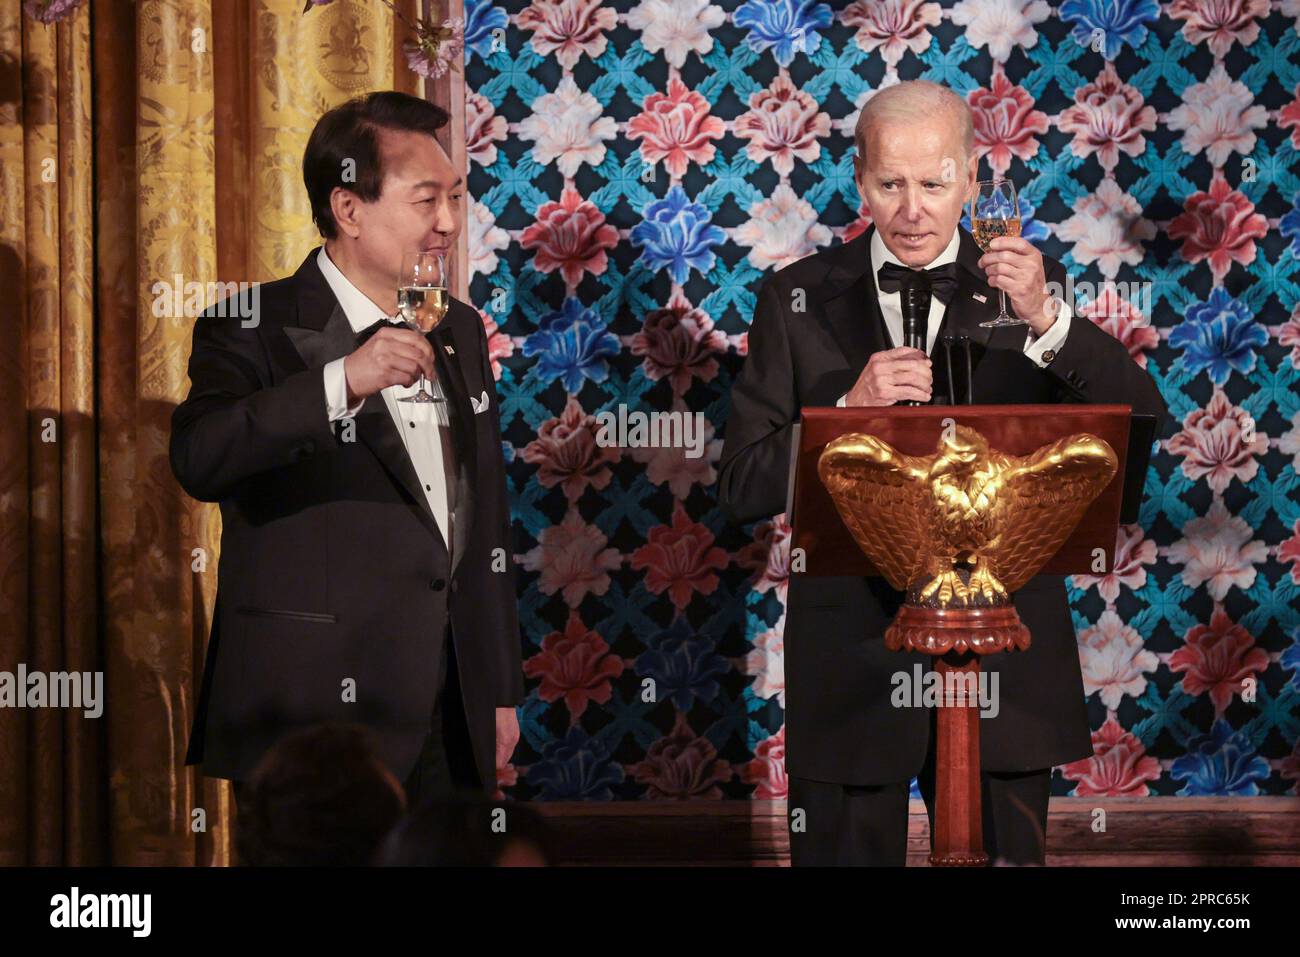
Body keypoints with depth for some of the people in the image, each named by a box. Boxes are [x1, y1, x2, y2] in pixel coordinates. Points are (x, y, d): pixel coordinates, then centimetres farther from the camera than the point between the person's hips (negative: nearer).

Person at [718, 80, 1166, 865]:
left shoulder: (1025, 286, 2)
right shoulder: (800, 299, 1)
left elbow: (1143, 424, -9)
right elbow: (742, 490, -3)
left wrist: (1047, 321, -23)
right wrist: (849, 411, -19)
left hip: (1000, 656, 0)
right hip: (851, 662, 0)